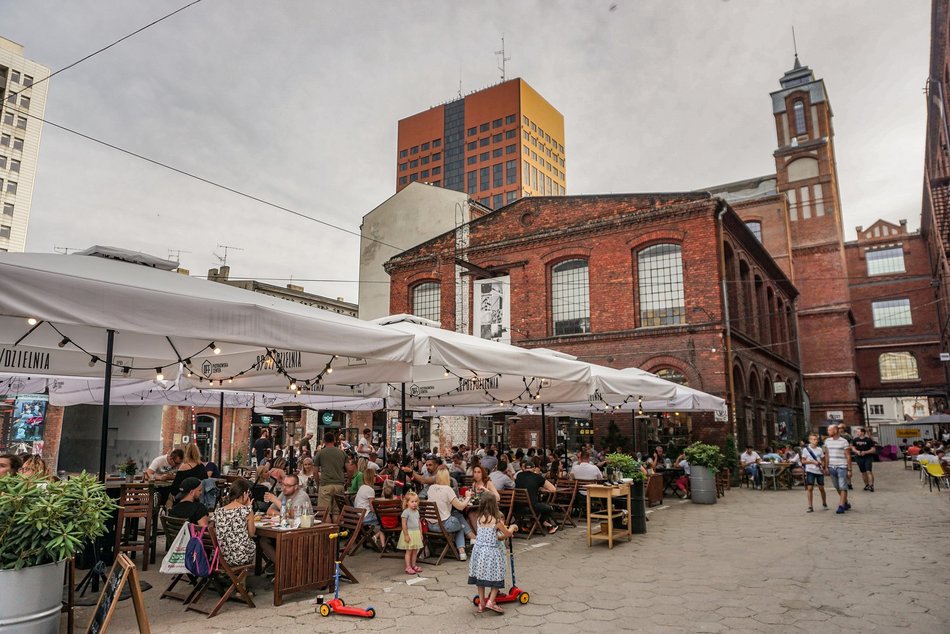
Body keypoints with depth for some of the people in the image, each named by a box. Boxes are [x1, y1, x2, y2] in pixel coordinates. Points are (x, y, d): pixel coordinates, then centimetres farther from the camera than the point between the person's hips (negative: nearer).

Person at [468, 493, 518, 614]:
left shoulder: (479, 520, 6)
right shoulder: (496, 521, -9)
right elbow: (508, 534, 4)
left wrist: (502, 536, 26)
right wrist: (512, 527, 25)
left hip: (478, 549, 6)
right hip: (491, 551, -5)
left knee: (480, 577, 13)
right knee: (495, 578, 5)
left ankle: (481, 603, 19)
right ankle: (491, 601, -6)